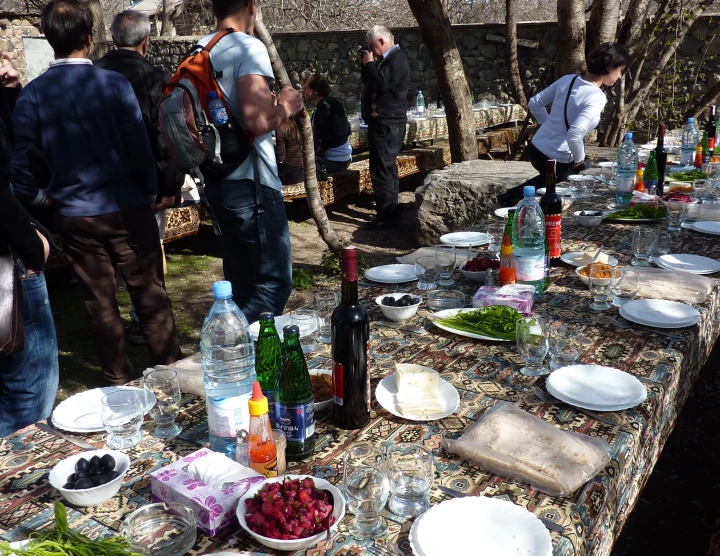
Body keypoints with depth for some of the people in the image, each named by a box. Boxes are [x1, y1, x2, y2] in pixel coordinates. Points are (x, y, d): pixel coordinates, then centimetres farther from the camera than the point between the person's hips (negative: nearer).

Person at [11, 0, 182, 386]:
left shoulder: (32, 94, -4)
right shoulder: (113, 83, -10)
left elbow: (19, 158, -6)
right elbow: (140, 146, -10)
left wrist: (37, 197, 10)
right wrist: (151, 193, 4)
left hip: (74, 214, 2)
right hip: (127, 208, -2)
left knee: (99, 301, 13)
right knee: (150, 294, 8)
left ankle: (119, 380, 23)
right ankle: (167, 369, 17)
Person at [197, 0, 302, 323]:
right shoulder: (249, 47, -13)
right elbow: (258, 120, -27)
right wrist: (284, 107, -7)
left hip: (217, 180, 9)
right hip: (251, 183, -9)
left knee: (239, 280, 18)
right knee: (274, 283, -2)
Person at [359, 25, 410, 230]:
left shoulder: (397, 59, -14)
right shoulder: (387, 59, 18)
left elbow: (380, 84, -25)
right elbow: (369, 82, 24)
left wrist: (369, 63, -12)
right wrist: (365, 64, 10)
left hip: (388, 123, -11)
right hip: (383, 121, 11)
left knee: (381, 168, -12)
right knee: (387, 167, 14)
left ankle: (386, 215, -10)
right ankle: (391, 211, 22)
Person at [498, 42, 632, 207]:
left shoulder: (568, 79, 0)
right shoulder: (597, 98, -22)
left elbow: (534, 103, 8)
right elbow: (574, 135, -33)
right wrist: (579, 158, -15)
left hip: (536, 147, 8)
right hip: (557, 160, -8)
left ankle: (511, 196, 32)